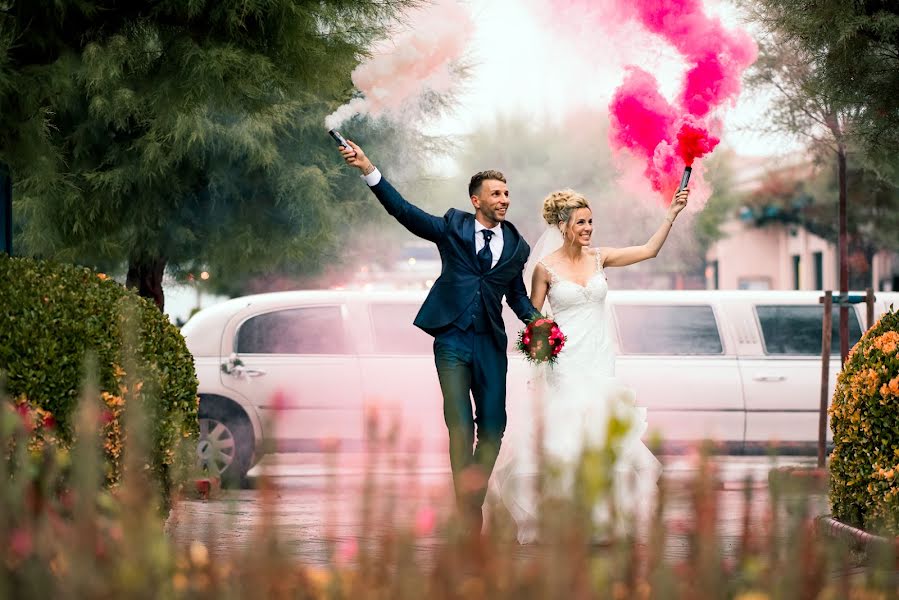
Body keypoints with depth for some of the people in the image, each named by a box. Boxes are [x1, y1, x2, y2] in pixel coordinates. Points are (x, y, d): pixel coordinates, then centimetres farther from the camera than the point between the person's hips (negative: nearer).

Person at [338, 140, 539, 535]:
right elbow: (402, 210, -2)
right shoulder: (452, 228, 3)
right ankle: (467, 511, -5)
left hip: (490, 343, 3)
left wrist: (537, 321, -1)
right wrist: (367, 169, -12)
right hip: (452, 341, -3)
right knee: (460, 426, -8)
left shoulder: (516, 246, 10)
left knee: (493, 425, 1)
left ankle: (475, 498, 14)